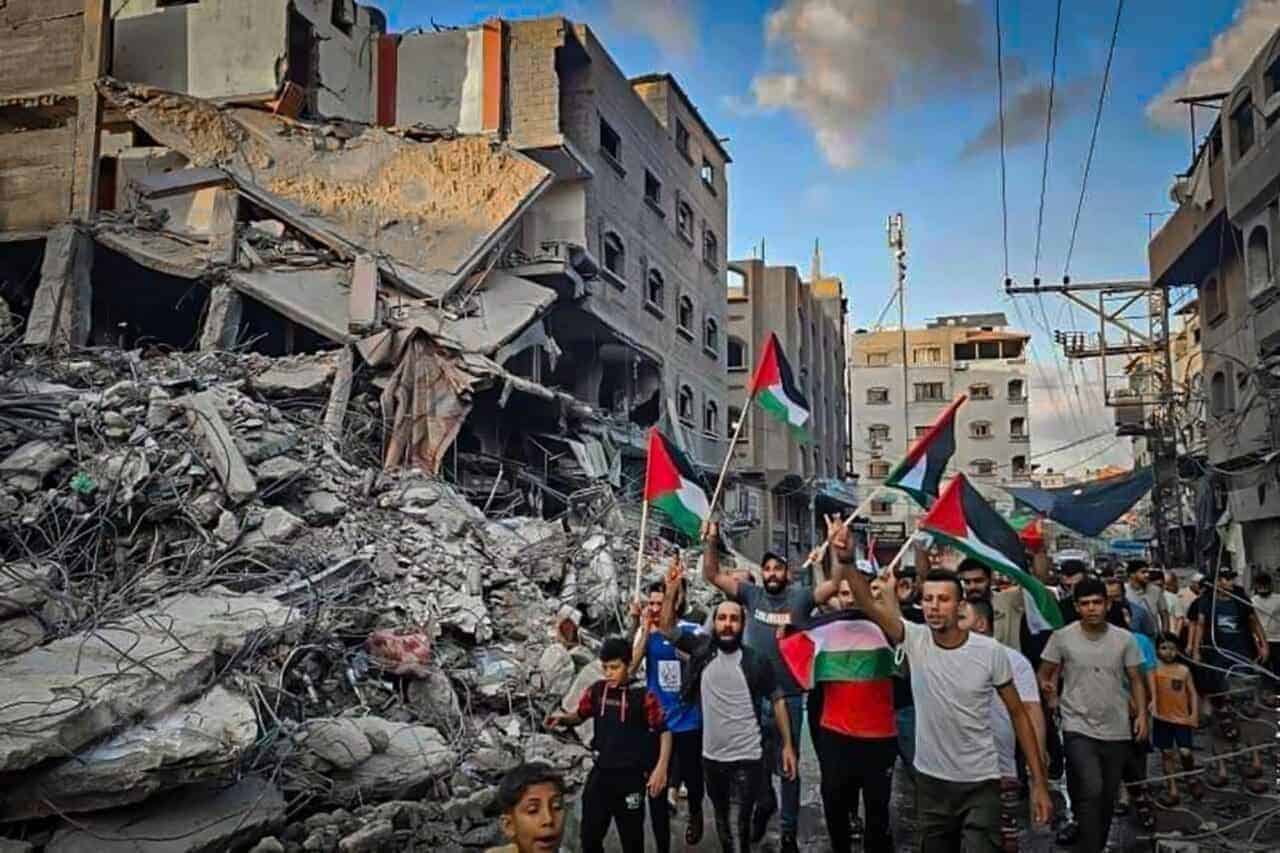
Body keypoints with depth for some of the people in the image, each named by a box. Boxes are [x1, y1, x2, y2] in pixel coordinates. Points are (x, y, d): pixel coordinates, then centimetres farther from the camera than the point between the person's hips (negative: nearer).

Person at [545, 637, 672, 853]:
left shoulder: (643, 696, -14)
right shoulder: (596, 690, -2)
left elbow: (664, 731, -10)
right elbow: (580, 716, 12)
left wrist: (661, 768, -17)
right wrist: (563, 718, -9)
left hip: (630, 778, -4)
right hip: (600, 773, 4)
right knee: (590, 835, 12)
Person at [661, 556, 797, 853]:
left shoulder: (757, 661, -7)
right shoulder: (702, 648, -2)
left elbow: (777, 700, 1)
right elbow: (667, 628, -4)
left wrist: (787, 745, -3)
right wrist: (671, 591, -17)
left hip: (747, 759, -3)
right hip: (711, 757, 4)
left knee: (737, 829, -10)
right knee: (722, 824, 19)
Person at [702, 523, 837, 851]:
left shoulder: (801, 597, -5)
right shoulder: (752, 594, -1)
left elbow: (836, 583, -14)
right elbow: (712, 575, -1)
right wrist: (712, 540, -12)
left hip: (789, 697, -2)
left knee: (787, 766, 9)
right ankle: (764, 804, 47)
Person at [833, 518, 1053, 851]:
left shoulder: (990, 651, -12)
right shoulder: (914, 640, -8)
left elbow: (1018, 714, -3)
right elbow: (869, 605, -22)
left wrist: (1039, 783, -4)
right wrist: (847, 560, -41)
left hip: (980, 784, -3)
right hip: (931, 781, 3)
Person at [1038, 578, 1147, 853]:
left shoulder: (1124, 639, -2)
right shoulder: (1062, 637, -7)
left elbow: (1135, 680, 5)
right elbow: (1045, 674, 3)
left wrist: (1142, 714, -4)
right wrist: (1048, 692, -14)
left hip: (1116, 730, 3)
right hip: (1078, 727, -3)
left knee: (1107, 795, 14)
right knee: (1091, 790, -19)